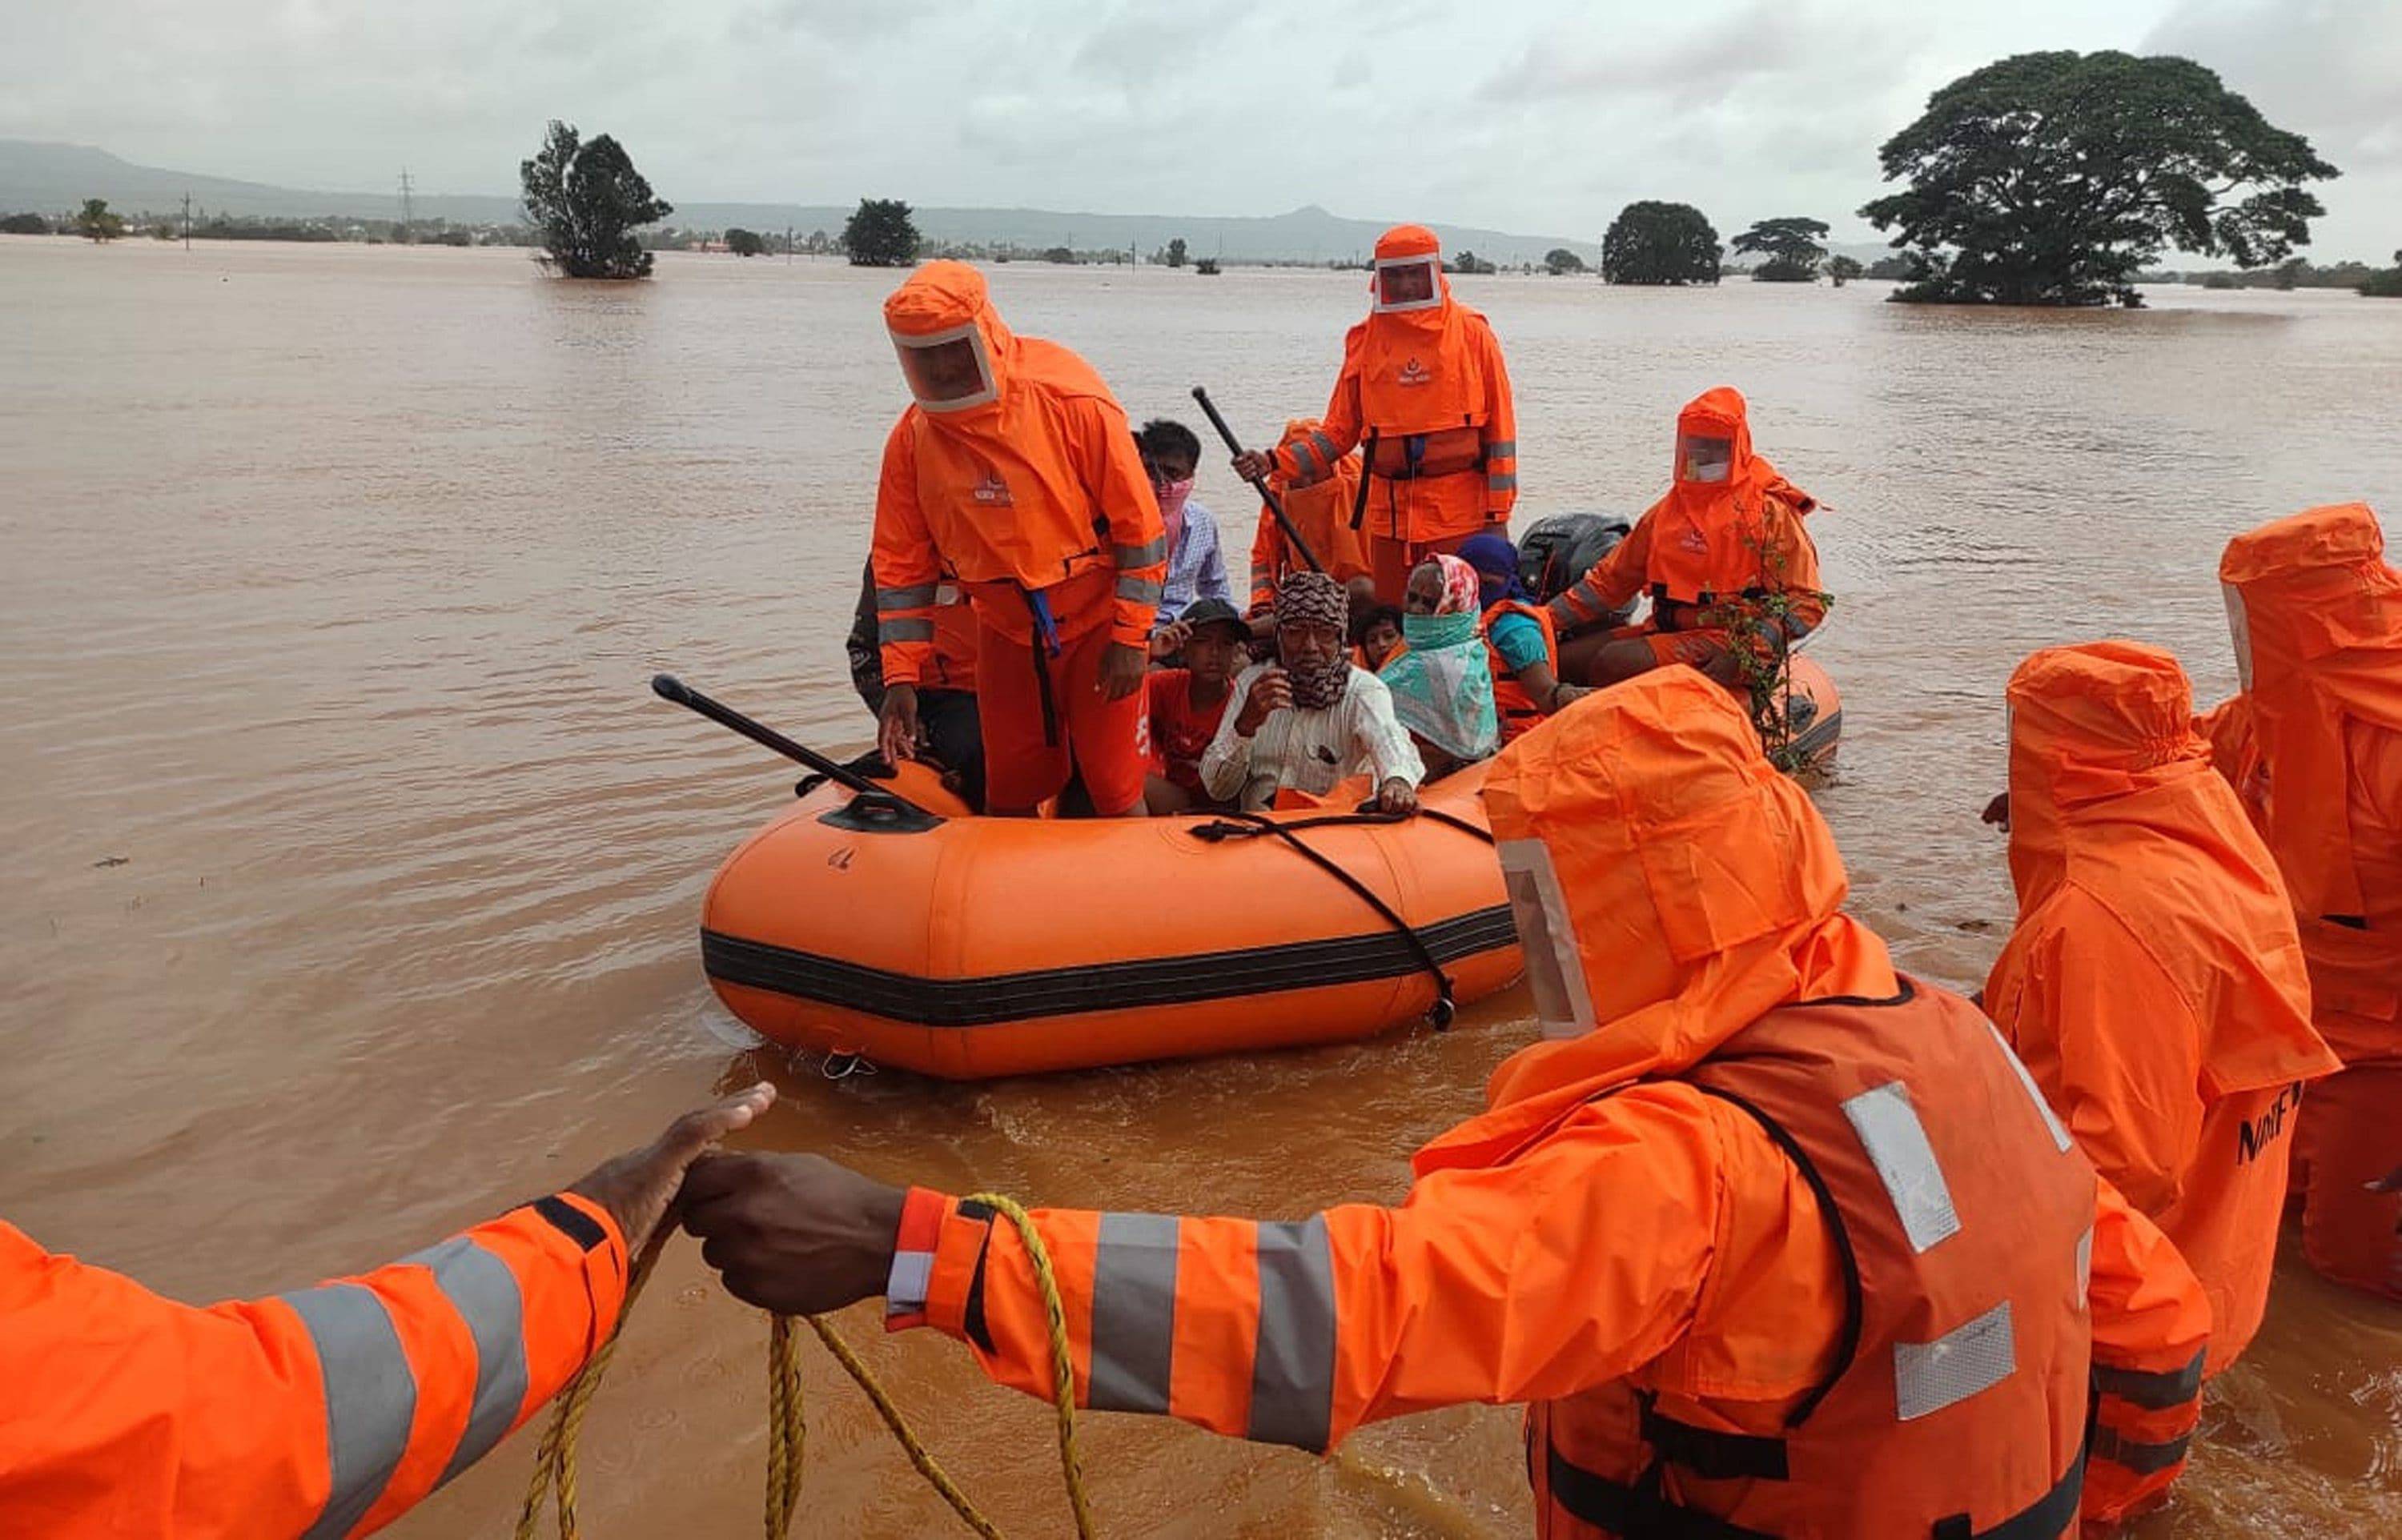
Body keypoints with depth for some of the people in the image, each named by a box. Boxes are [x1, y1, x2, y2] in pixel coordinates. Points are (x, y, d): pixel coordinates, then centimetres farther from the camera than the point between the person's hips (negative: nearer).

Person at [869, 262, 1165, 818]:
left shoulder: (1071, 402, -19)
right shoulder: (911, 439, -5)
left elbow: (1140, 524, -15)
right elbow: (901, 564, 1)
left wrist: (1131, 638, -15)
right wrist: (901, 679, -5)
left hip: (1098, 625, -4)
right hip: (1005, 633, 5)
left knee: (1114, 790, 0)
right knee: (1009, 796, 13)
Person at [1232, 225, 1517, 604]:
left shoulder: (1471, 332, 2)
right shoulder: (1365, 340, 10)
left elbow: (1499, 425, 1)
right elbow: (1340, 431, 12)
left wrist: (1498, 514, -4)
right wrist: (1274, 461, -2)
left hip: (1460, 513, -3)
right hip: (1390, 512, 3)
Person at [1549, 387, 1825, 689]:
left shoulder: (1768, 511, -3)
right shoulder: (1668, 511, 16)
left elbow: (1807, 602, -9)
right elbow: (1610, 579, 19)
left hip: (1728, 639, -6)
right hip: (1666, 631, 7)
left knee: (1615, 662, -28)